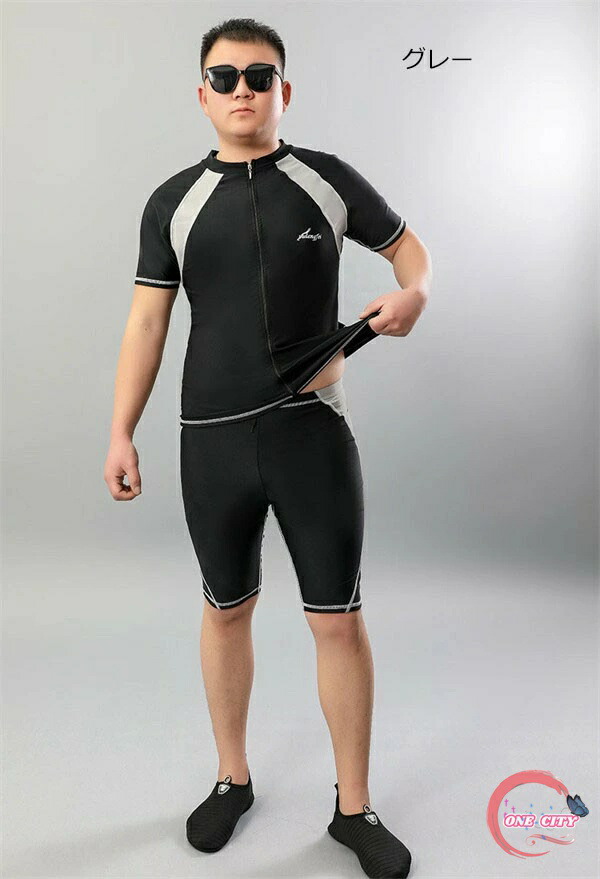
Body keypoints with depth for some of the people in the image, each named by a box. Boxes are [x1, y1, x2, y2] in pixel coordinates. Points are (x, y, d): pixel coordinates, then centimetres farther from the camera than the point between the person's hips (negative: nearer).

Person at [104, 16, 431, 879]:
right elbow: (146, 325, 6)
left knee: (339, 620, 3)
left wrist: (413, 293, -8)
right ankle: (233, 779, 36)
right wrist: (122, 434, 0)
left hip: (314, 431, -1)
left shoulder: (329, 179, 4)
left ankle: (355, 807, 24)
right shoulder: (172, 202, 6)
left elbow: (407, 244, 15)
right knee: (226, 610, 14)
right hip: (213, 440, 2)